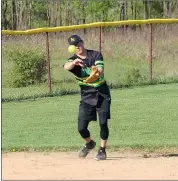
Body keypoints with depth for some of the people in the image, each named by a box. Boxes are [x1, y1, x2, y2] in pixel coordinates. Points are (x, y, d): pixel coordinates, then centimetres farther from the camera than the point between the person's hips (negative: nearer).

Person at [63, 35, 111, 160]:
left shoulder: (96, 55, -2)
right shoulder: (74, 60, -3)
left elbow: (101, 71, -16)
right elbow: (66, 66, -28)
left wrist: (97, 72, -40)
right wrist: (74, 63, -51)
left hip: (102, 93, -1)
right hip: (87, 95, 1)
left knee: (103, 123, -10)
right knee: (81, 127, -4)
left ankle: (102, 150, 6)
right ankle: (89, 143, 27)